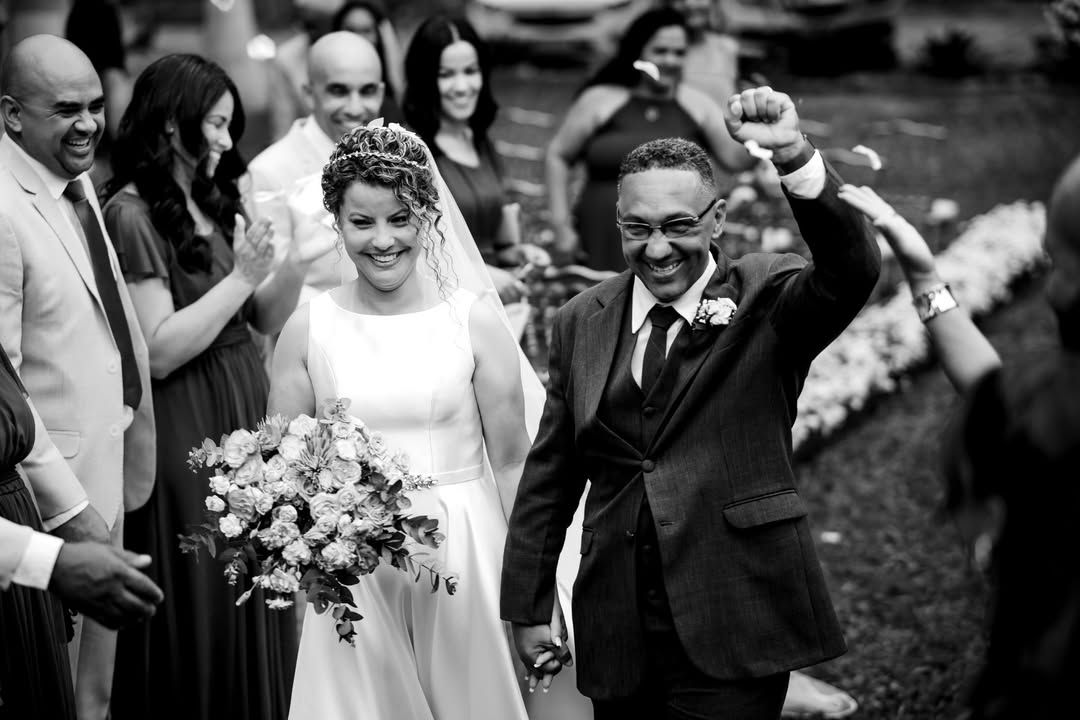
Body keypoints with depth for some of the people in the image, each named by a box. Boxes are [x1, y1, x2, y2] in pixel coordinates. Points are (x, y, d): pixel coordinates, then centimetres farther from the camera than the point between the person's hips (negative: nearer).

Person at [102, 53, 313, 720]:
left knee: (255, 608, 13)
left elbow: (264, 320, 13)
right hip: (184, 434, -7)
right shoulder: (132, 214, -12)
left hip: (248, 415, 7)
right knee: (199, 608, 5)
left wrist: (293, 270, -7)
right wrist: (241, 276, -18)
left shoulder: (216, 201, 9)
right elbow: (158, 351, -17)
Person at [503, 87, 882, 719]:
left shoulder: (766, 299, -4)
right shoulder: (581, 322, 7)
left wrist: (795, 157, -38)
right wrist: (528, 606, 11)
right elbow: (549, 477, 10)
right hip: (618, 636, 4)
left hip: (735, 623, -4)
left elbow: (852, 270, -25)